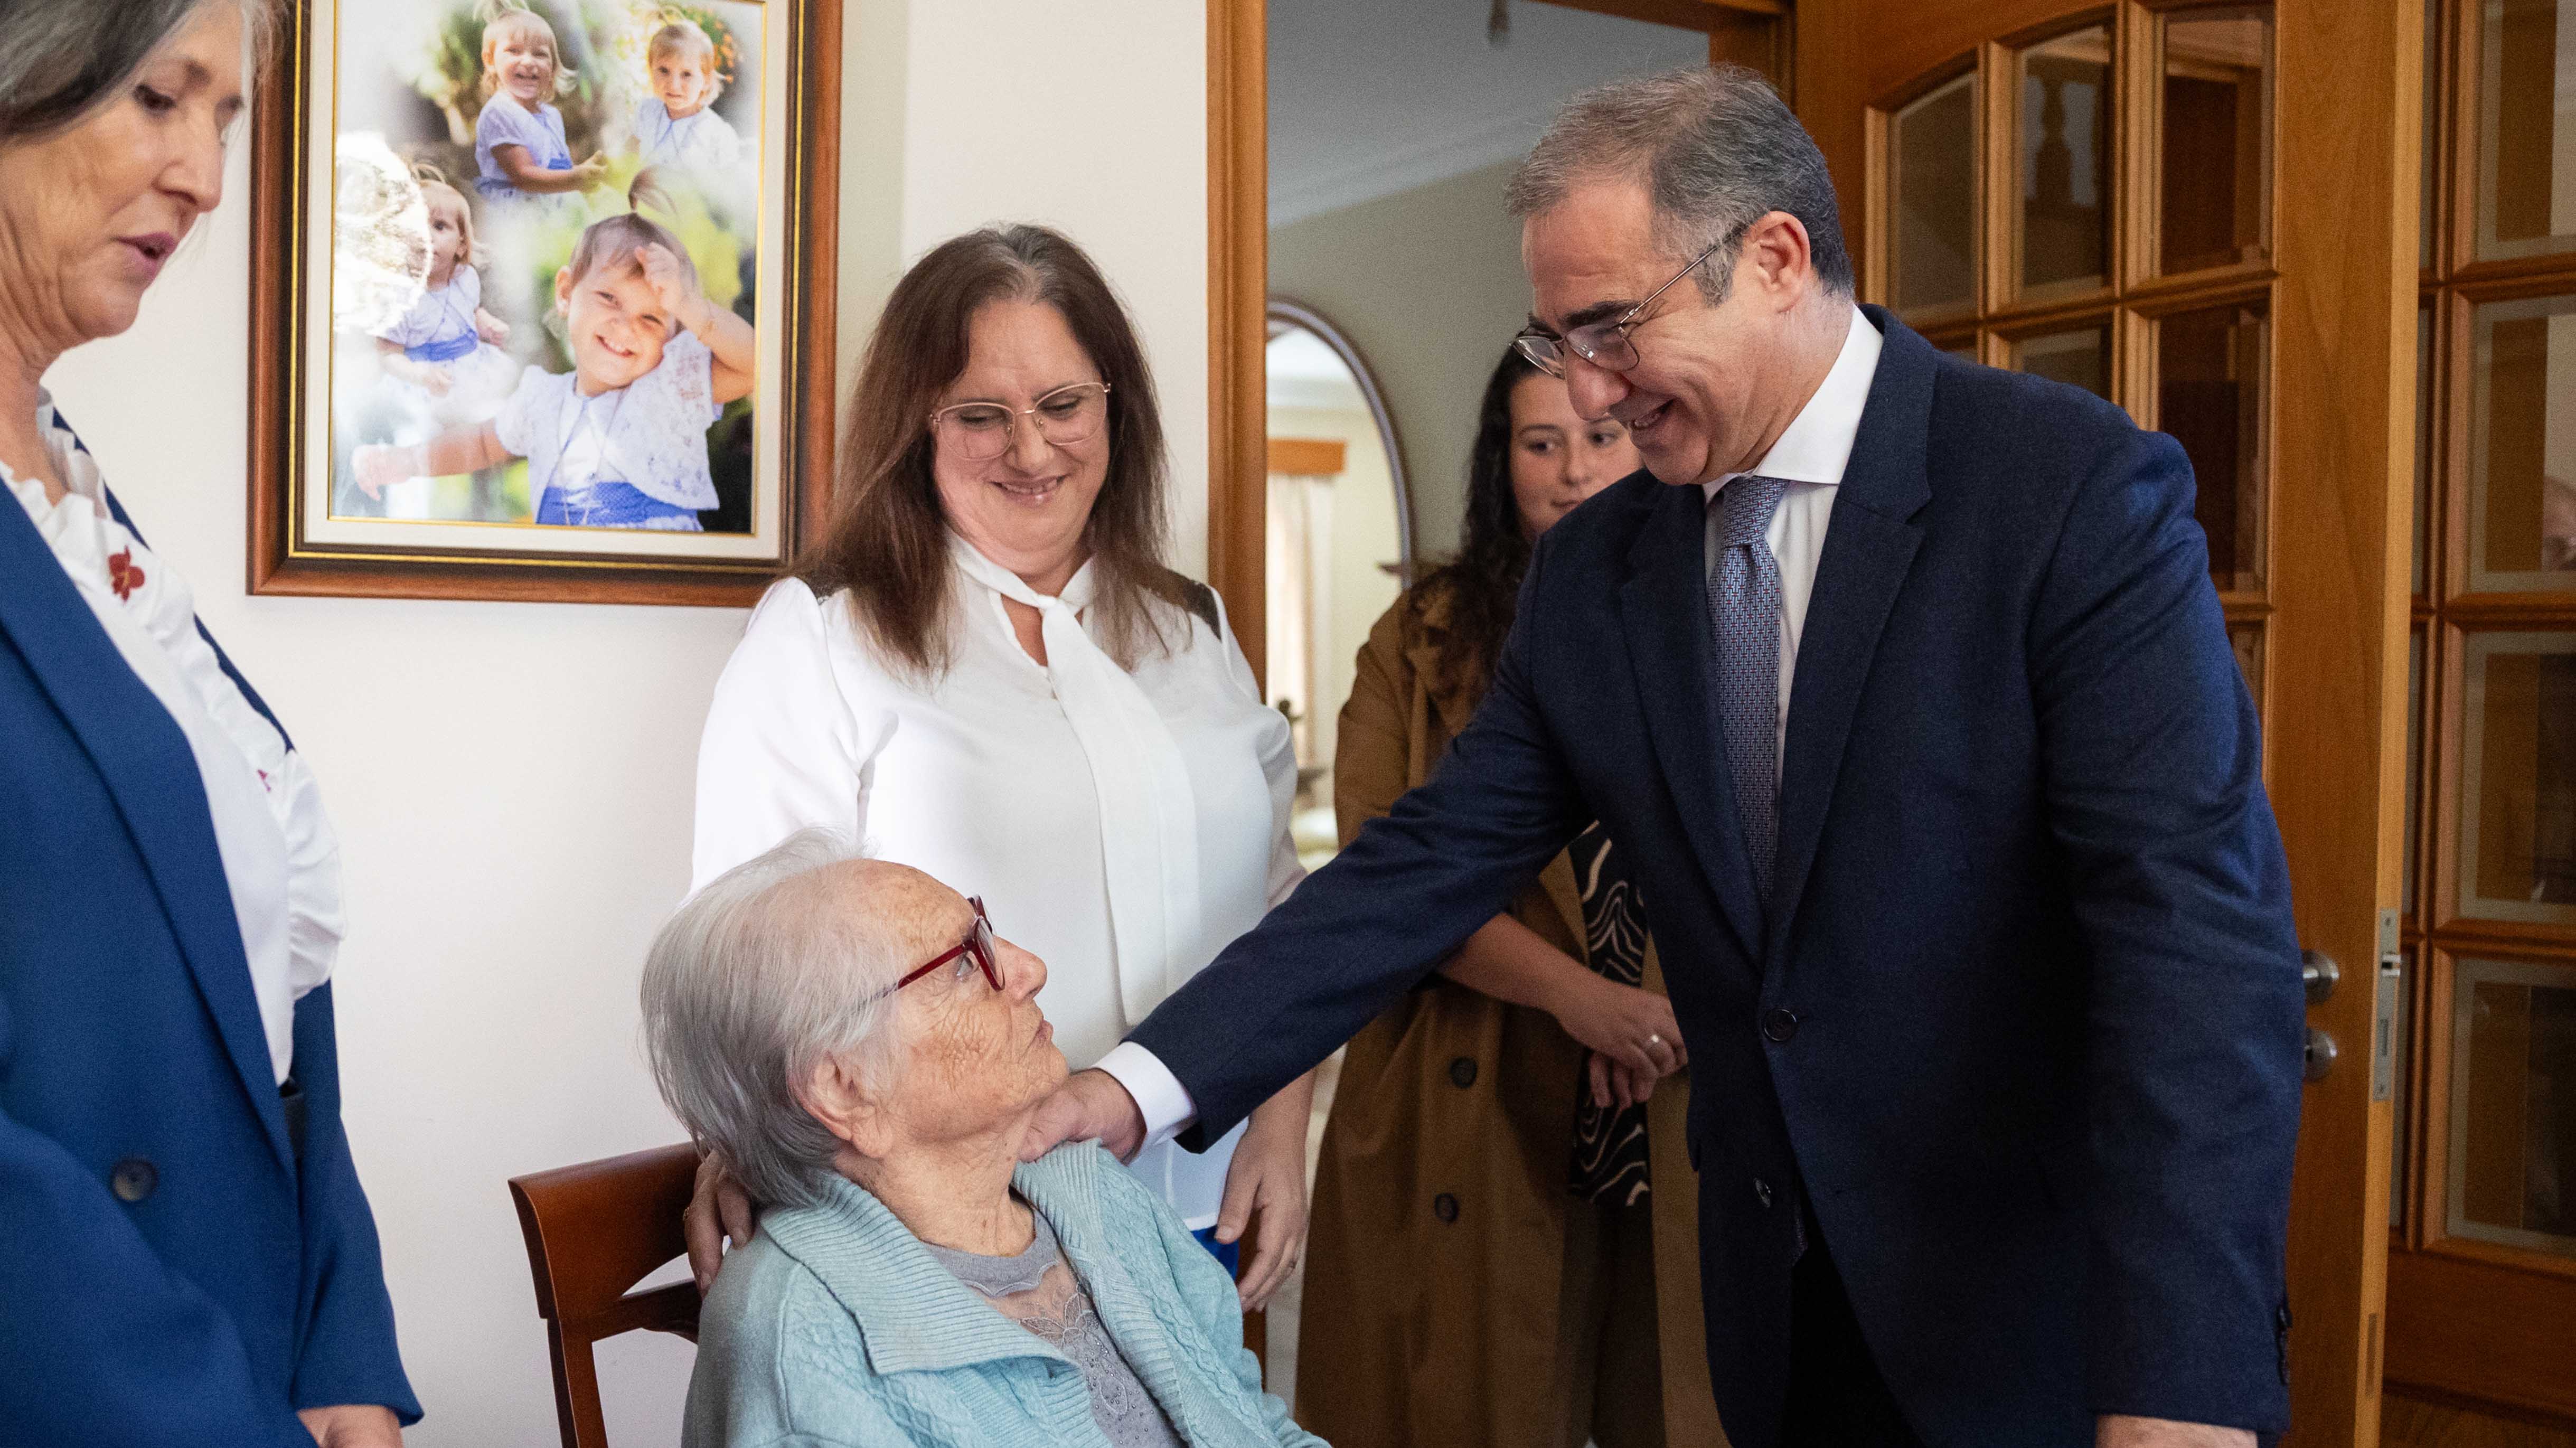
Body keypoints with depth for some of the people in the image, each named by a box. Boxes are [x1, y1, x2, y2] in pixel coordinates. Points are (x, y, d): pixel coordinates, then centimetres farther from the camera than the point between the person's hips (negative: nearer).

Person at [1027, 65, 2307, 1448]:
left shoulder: (2078, 489, -14)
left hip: (2055, 1319, -4)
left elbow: (2198, 926, -22)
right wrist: (1137, 1088, -9)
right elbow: (1428, 867, 1)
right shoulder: (1592, 568, 3)